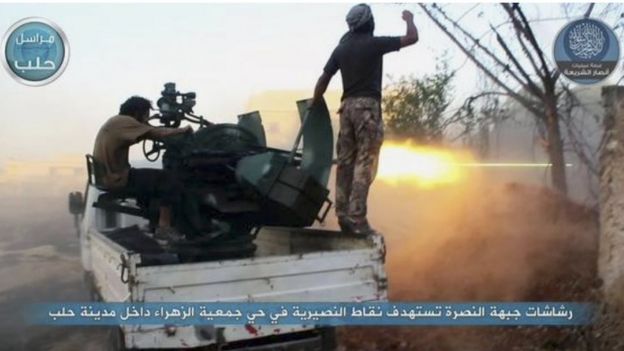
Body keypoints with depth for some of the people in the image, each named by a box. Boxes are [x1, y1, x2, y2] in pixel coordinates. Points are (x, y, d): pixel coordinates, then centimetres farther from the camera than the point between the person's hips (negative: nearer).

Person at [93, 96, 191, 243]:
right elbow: (157, 134, -18)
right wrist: (182, 130, -5)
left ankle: (155, 223, 26)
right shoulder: (124, 121, -14)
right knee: (169, 181, -9)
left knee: (154, 178, 26)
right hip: (116, 178, -10)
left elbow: (147, 134, 16)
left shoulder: (116, 122, 16)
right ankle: (163, 229, -5)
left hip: (108, 174, 10)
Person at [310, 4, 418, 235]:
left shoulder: (341, 48, 12)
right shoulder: (374, 43, -4)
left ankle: (343, 215, 7)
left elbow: (323, 79, 10)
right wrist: (409, 19, 20)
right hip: (367, 106, -6)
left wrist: (313, 106, 19)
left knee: (345, 161, 6)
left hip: (347, 106, 6)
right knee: (364, 163, -9)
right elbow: (412, 38, 0)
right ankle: (357, 218, -14)